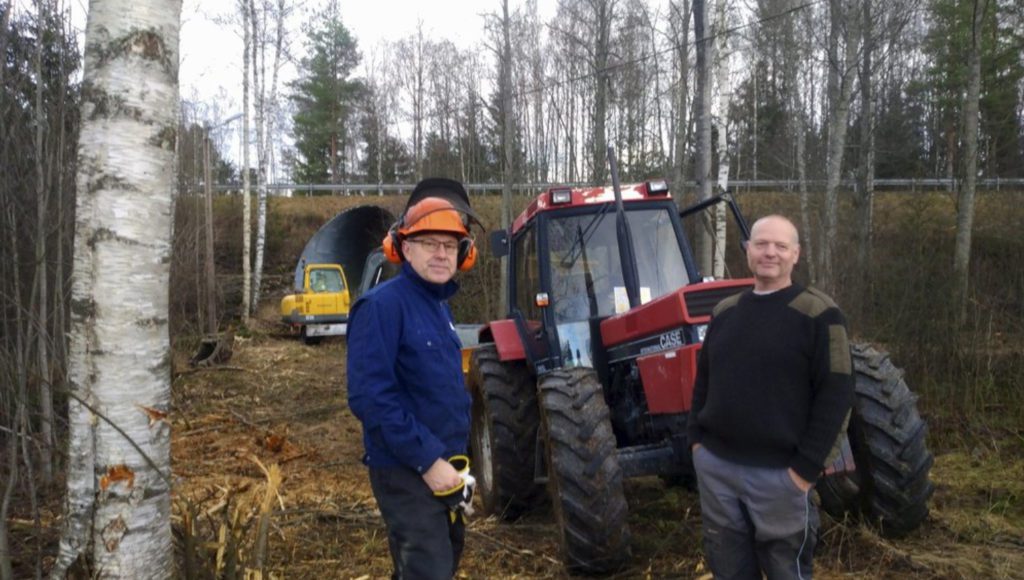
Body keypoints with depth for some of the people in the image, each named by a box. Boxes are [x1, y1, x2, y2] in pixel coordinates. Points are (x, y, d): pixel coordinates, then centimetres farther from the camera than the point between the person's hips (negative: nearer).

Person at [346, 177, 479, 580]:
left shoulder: (439, 306, 9)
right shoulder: (382, 305, -18)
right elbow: (369, 397, -25)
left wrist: (454, 459, 13)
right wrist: (427, 460, -24)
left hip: (444, 467, 9)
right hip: (406, 472, -9)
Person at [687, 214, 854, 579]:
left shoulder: (817, 314, -9)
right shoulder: (724, 312, 9)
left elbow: (836, 395, -12)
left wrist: (807, 467, -15)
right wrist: (696, 437, 8)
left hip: (779, 474, -5)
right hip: (714, 466, 5)